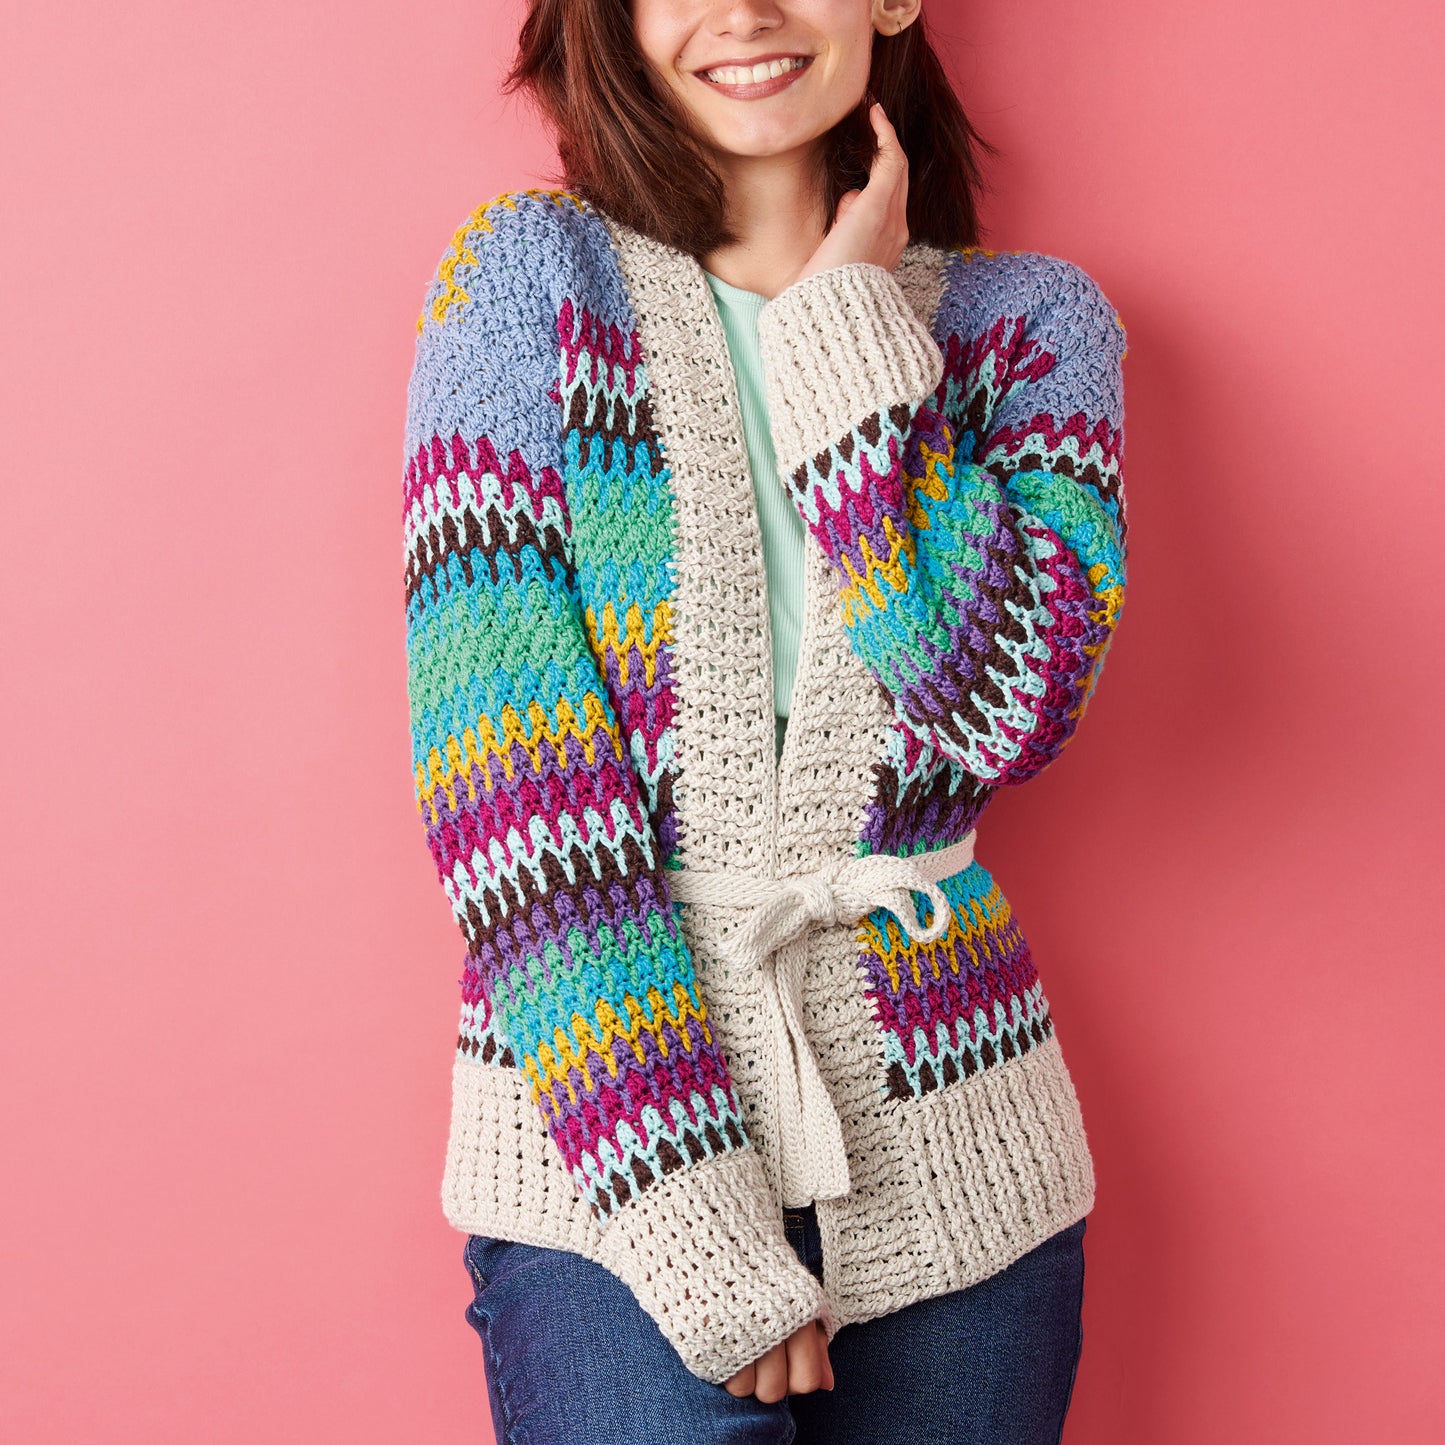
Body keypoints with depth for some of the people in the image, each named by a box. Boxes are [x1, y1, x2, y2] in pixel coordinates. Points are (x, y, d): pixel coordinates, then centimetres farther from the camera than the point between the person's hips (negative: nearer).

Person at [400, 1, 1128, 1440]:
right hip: (602, 1129, -2)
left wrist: (850, 323, -9)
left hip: (946, 1137, 2)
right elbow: (504, 770, -10)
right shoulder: (531, 274, -1)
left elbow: (1005, 705, -13)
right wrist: (695, 1221, -16)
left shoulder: (1028, 320, 5)